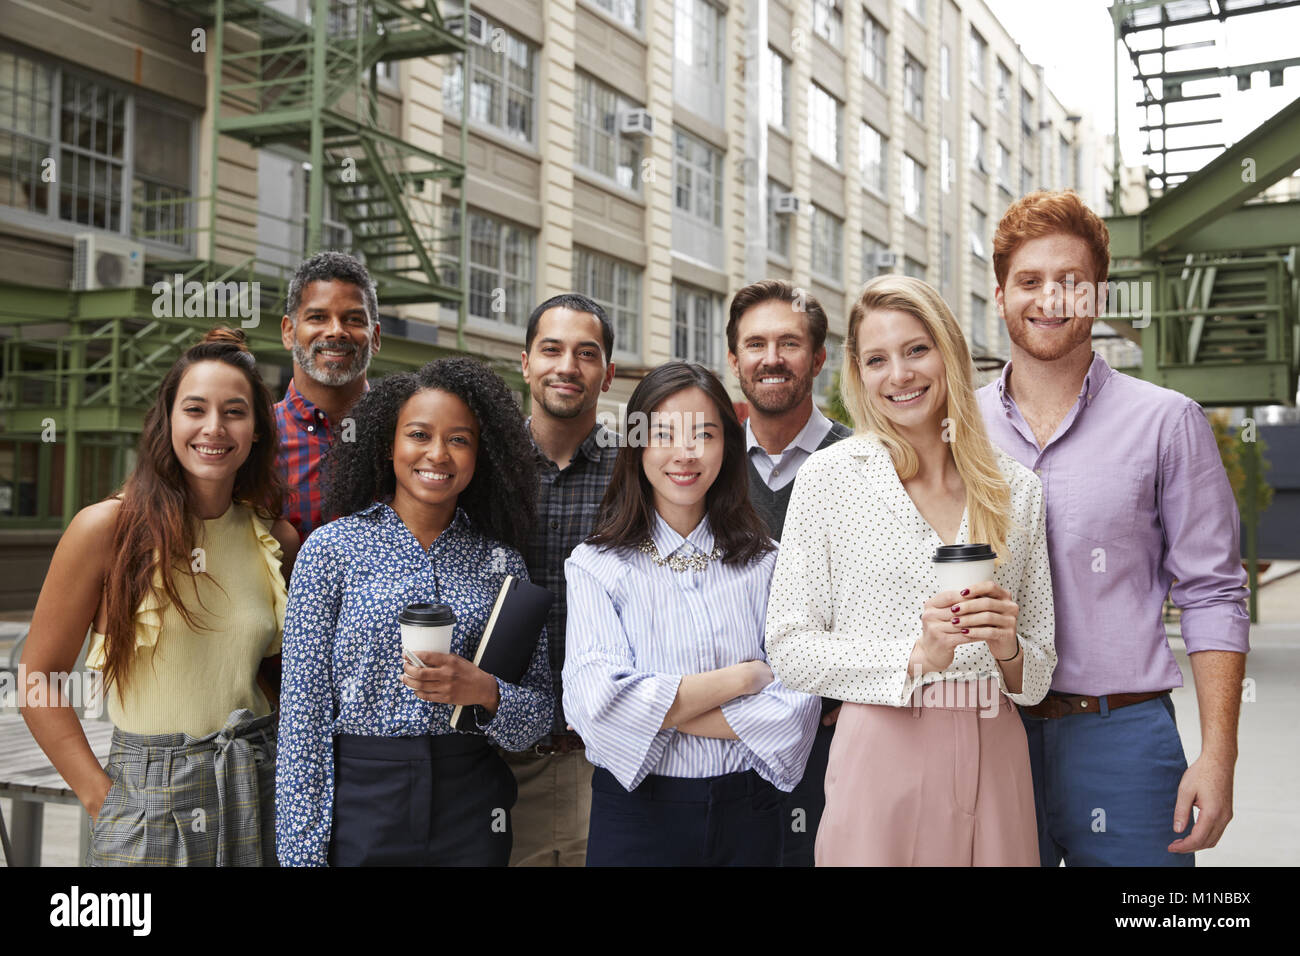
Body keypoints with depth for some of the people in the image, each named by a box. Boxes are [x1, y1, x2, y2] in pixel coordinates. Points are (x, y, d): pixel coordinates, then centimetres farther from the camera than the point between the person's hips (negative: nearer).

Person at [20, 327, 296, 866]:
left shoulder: (279, 541, 2)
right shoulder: (107, 528, -8)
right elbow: (39, 676, -4)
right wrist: (100, 797, -9)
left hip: (263, 795, 3)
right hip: (151, 801, -3)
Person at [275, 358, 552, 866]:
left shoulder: (501, 559, 3)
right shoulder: (331, 549, -3)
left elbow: (539, 711, 4)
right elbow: (304, 711, -5)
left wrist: (485, 693, -16)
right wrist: (302, 851, -8)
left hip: (471, 806, 3)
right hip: (360, 801, -2)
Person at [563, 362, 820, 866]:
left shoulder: (765, 564, 0)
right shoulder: (595, 564, -6)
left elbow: (797, 707, -8)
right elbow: (597, 705, -18)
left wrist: (662, 711, -16)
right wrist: (743, 677, -13)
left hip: (747, 814, 2)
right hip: (635, 812, -2)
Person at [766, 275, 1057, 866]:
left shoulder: (1018, 489, 6)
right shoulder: (829, 476, -2)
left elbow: (1039, 672, 11)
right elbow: (790, 650, -5)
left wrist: (1008, 649, -11)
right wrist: (916, 655, -16)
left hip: (992, 763, 3)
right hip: (883, 757, -3)